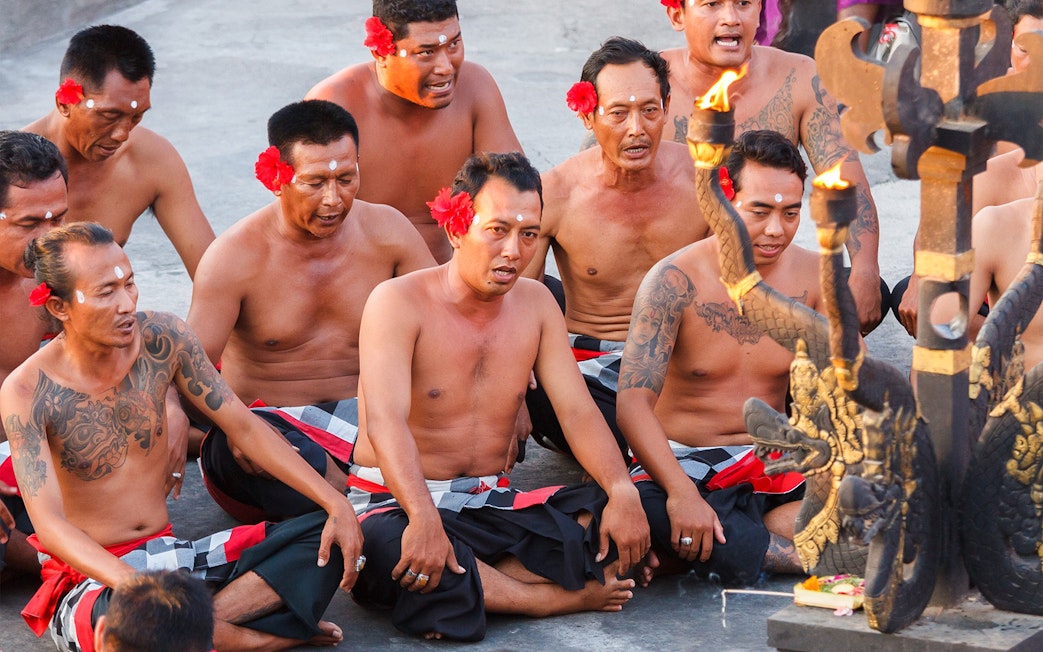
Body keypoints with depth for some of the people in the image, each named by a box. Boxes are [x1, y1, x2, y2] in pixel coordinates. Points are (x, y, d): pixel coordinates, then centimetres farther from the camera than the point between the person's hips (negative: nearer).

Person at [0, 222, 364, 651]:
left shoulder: (162, 339, -3)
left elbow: (243, 427, 4)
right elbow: (49, 524, -24)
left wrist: (336, 502, -8)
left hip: (169, 555, 6)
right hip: (90, 577, -6)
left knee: (327, 537, -9)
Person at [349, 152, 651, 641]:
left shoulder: (535, 304, 8)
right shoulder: (398, 302, -11)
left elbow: (578, 412, 1)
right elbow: (386, 420, -25)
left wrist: (622, 491, -20)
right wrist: (424, 518, -42)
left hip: (493, 505, 5)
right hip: (397, 503, -5)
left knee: (630, 517, -16)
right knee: (386, 548, -41)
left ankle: (466, 589, -25)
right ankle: (559, 597, -25)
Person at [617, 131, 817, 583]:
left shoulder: (815, 277, 2)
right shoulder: (675, 281, -10)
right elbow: (634, 400, -19)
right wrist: (681, 490, -35)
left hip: (774, 461, 4)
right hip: (681, 460, -3)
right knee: (640, 509, -39)